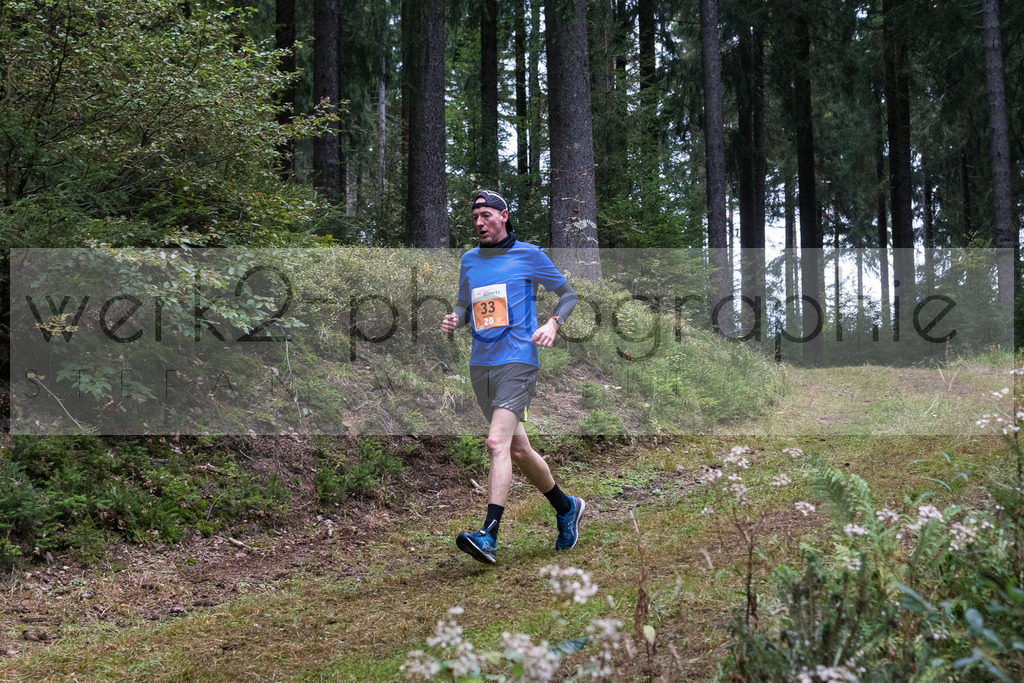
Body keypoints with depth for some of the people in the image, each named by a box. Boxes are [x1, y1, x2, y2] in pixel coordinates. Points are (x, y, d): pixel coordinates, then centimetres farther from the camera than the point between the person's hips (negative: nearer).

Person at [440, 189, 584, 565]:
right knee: (518, 450, 12)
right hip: (480, 365, 6)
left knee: (497, 443, -21)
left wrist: (553, 323, -11)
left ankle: (488, 536, -28)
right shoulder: (469, 260, 13)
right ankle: (566, 508, 33)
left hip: (517, 361, -6)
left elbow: (568, 294, 7)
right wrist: (455, 319, 0)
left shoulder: (528, 255, 0)